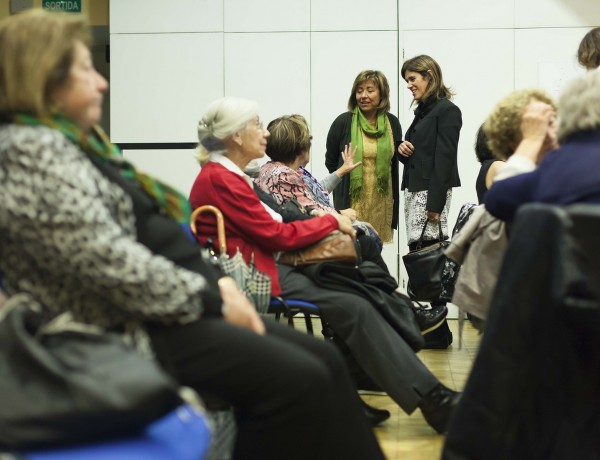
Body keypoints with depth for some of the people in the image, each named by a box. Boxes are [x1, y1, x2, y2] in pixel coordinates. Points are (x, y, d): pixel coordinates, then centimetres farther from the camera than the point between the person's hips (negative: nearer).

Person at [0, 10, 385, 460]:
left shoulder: (73, 143, 18)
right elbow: (113, 264, -23)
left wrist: (215, 281, 5)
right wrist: (211, 299, -13)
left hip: (158, 311, 11)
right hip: (124, 333, -11)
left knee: (322, 360, 2)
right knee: (298, 380, -21)